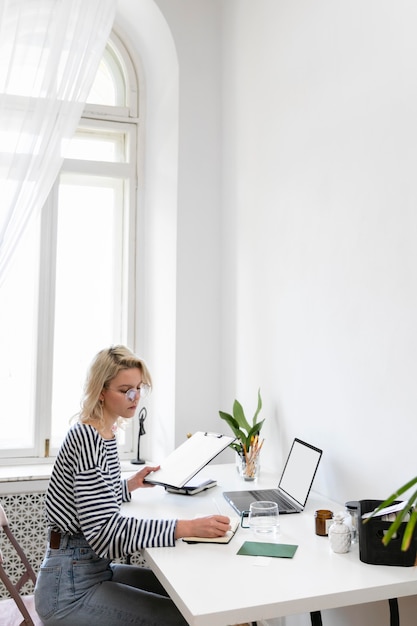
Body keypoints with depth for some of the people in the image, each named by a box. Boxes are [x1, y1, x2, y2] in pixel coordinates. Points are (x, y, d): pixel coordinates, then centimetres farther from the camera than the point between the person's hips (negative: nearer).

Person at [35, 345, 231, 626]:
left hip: (97, 567, 9)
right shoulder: (86, 439, -23)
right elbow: (106, 531, -31)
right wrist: (188, 527, -37)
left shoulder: (104, 434, 6)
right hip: (71, 588, -9)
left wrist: (131, 484, 5)